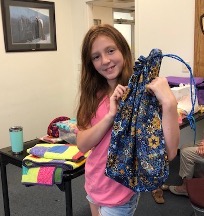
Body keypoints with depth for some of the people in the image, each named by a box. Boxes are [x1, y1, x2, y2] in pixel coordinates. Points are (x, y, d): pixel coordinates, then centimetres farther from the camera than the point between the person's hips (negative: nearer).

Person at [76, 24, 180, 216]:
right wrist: (110, 115, -25)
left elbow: (169, 152, -28)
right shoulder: (94, 94, -3)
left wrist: (169, 103, -40)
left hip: (120, 192, -5)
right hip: (93, 183, 5)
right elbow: (82, 145, -12)